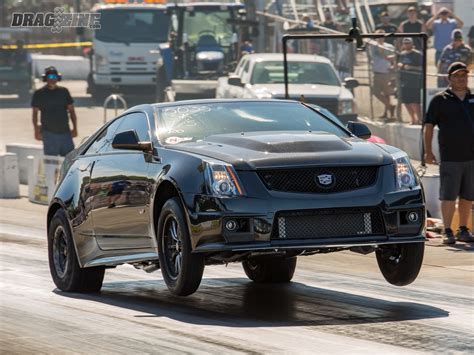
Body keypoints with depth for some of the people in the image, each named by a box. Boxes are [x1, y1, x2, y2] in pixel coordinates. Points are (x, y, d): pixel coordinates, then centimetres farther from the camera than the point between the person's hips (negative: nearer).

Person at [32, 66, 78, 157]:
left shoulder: (64, 91, 10)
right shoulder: (39, 93, 2)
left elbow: (71, 110, 13)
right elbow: (35, 113, 3)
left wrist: (75, 128, 6)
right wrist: (36, 130, -5)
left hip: (65, 131, 3)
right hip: (49, 132, -3)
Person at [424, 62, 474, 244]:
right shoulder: (440, 100, 1)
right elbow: (429, 126, 1)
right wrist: (428, 151, -6)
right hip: (450, 158, -4)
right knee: (448, 196, -6)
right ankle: (447, 231, -1)